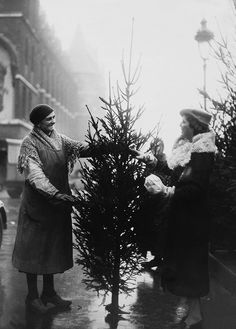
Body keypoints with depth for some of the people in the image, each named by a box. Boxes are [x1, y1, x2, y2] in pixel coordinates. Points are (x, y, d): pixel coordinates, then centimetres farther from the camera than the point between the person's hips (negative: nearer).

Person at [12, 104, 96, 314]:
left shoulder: (59, 139, 9)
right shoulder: (30, 143, -11)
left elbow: (80, 148, -4)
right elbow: (35, 175, -22)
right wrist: (55, 195, -33)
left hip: (59, 203, 7)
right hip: (37, 204, -6)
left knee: (53, 247, 13)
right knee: (35, 248, 3)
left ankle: (49, 292, 25)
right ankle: (32, 295, 15)